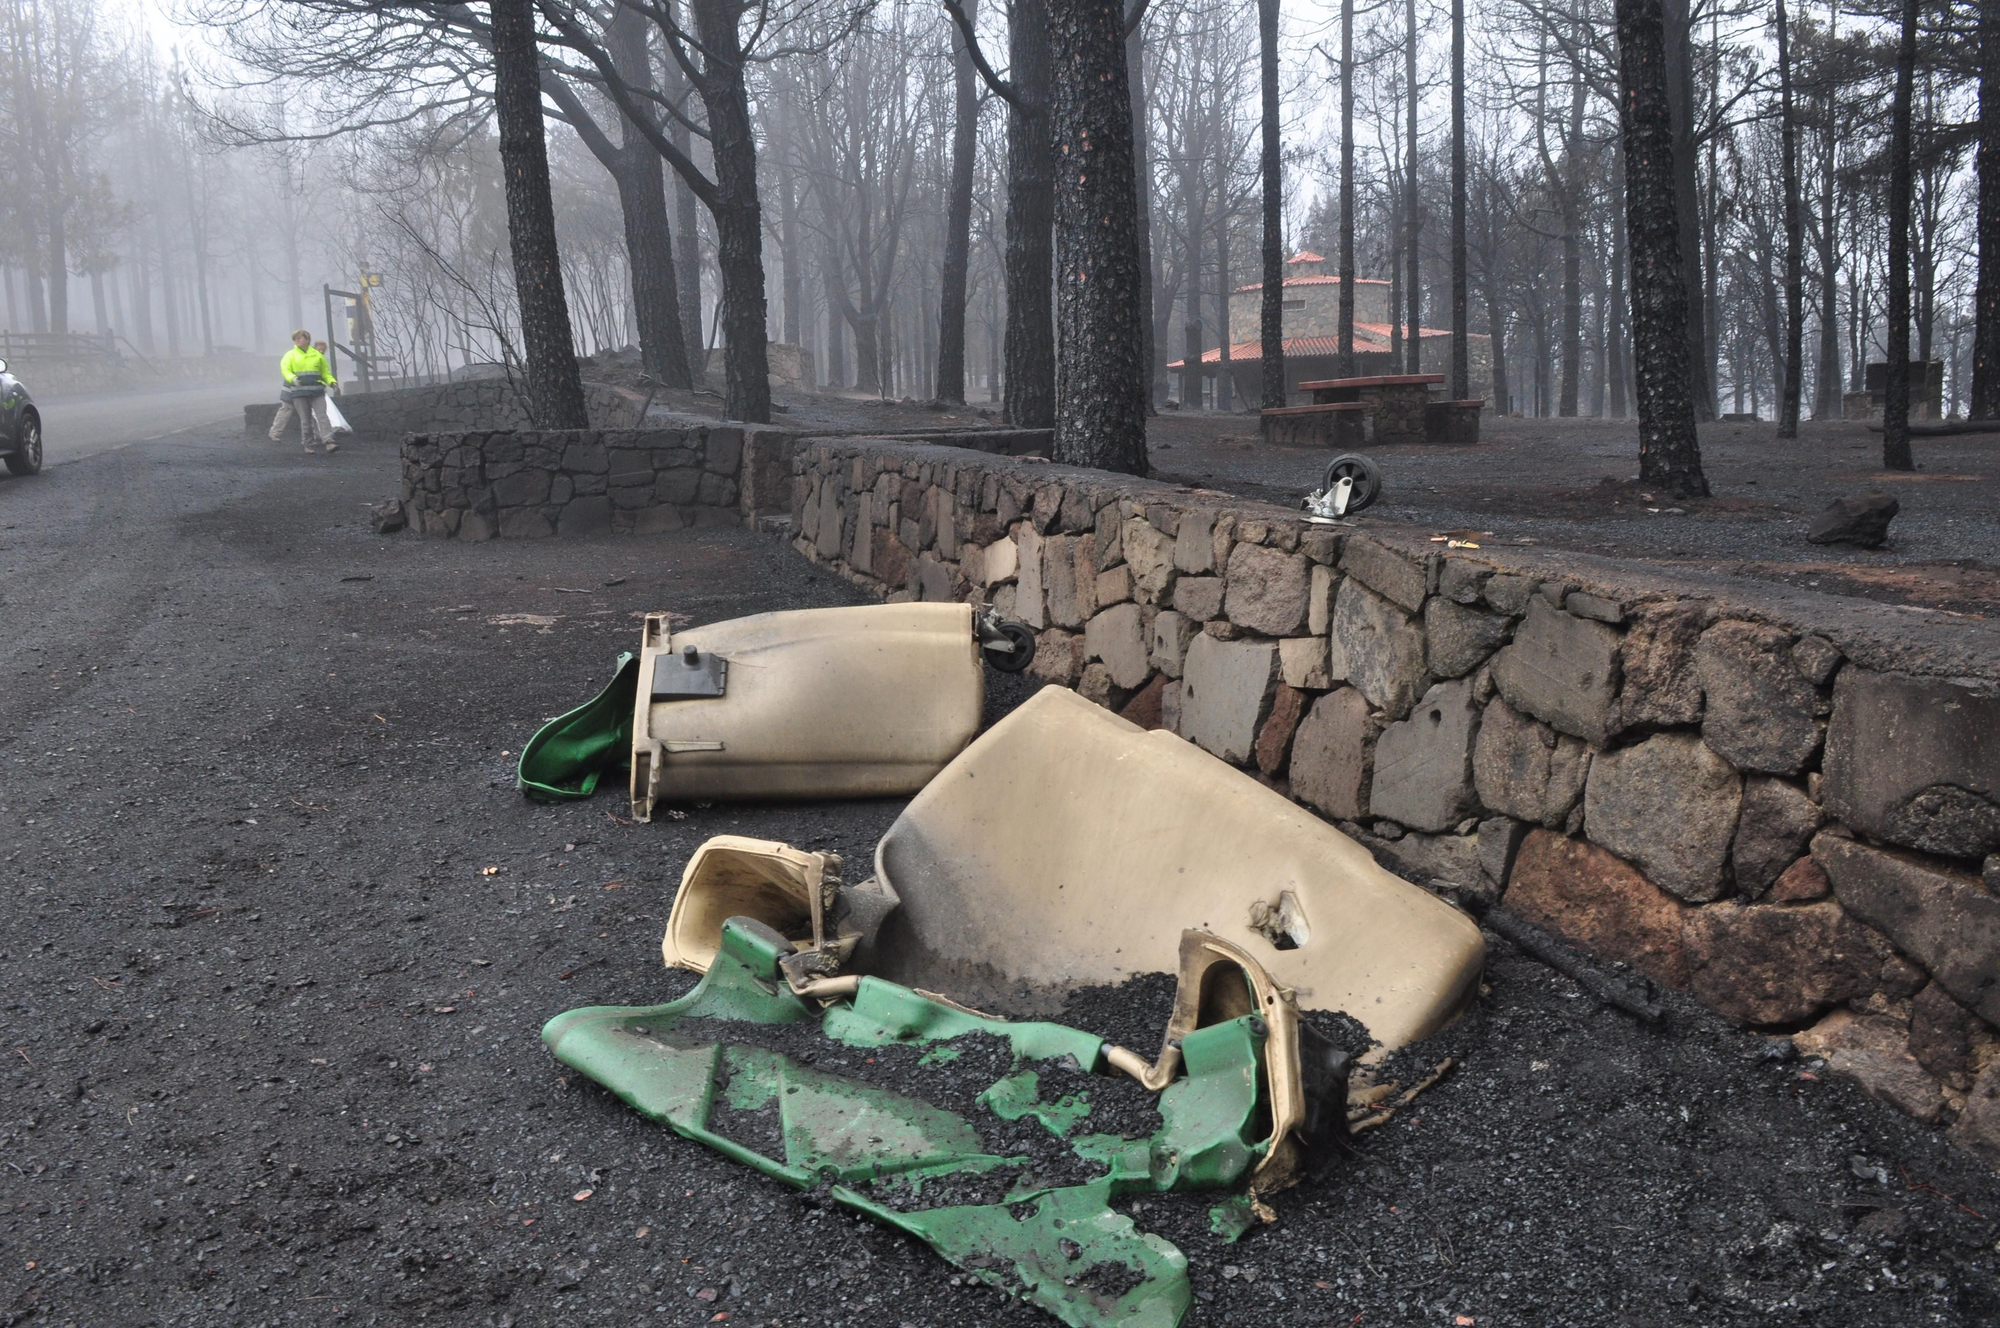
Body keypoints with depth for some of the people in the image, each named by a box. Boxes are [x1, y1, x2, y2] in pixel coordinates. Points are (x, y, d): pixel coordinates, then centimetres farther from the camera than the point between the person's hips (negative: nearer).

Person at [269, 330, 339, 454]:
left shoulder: (317, 355, 11)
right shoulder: (290, 355, 6)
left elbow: (325, 372, 15)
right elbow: (285, 371, -5)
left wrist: (332, 381, -4)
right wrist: (293, 379, -26)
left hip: (317, 392, 1)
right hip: (299, 392, -1)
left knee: (322, 416, -10)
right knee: (305, 419, 2)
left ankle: (328, 442, -18)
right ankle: (307, 444, 10)